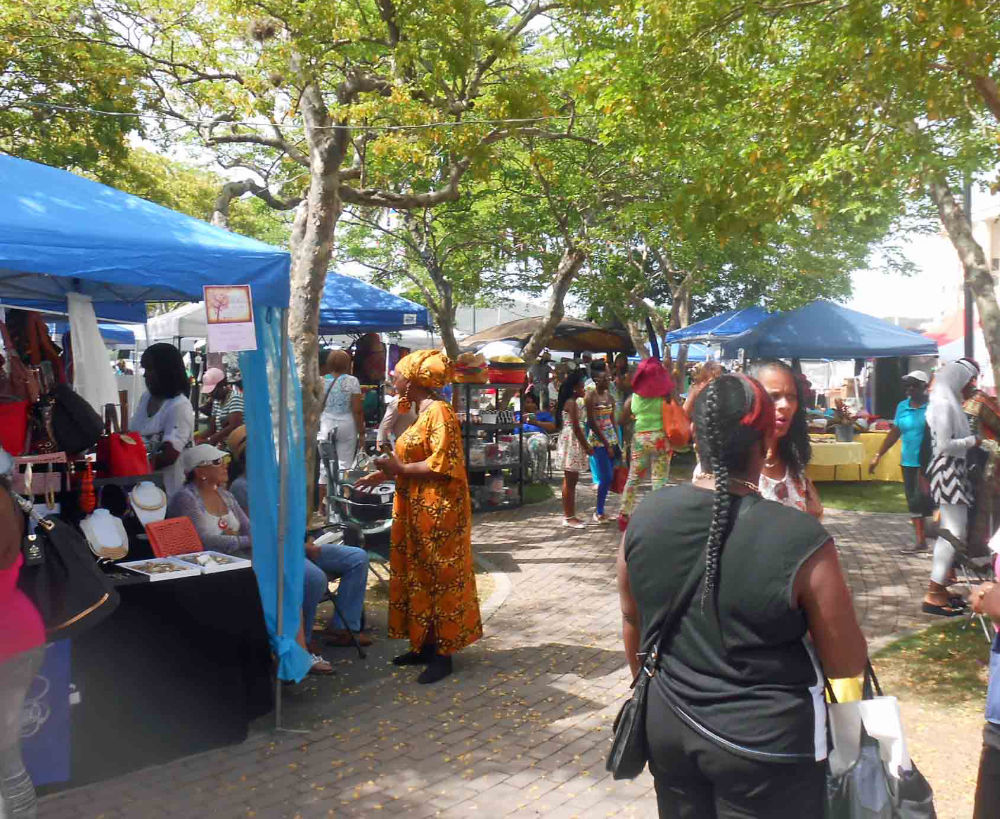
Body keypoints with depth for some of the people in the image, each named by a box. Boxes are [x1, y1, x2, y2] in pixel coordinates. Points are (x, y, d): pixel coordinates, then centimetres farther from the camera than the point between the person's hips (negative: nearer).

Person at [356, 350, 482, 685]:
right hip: (416, 510, 10)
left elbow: (441, 465, -22)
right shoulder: (422, 412, 14)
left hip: (437, 512, -10)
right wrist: (385, 473, 14)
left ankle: (442, 654, 7)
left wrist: (399, 468, -15)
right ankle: (424, 645, 23)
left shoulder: (439, 412, -15)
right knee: (418, 576, 13)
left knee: (440, 579, -2)